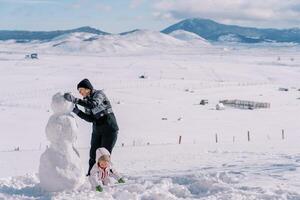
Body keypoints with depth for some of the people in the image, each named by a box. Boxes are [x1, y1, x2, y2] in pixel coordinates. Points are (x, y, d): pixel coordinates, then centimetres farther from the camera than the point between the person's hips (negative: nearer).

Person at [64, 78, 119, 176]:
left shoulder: (99, 94, -13)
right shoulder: (87, 100, 7)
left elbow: (93, 105, -35)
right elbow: (90, 118, 1)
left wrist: (75, 100, -41)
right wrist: (77, 112, -11)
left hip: (109, 129, -7)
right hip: (97, 130, 7)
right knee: (93, 154, 2)